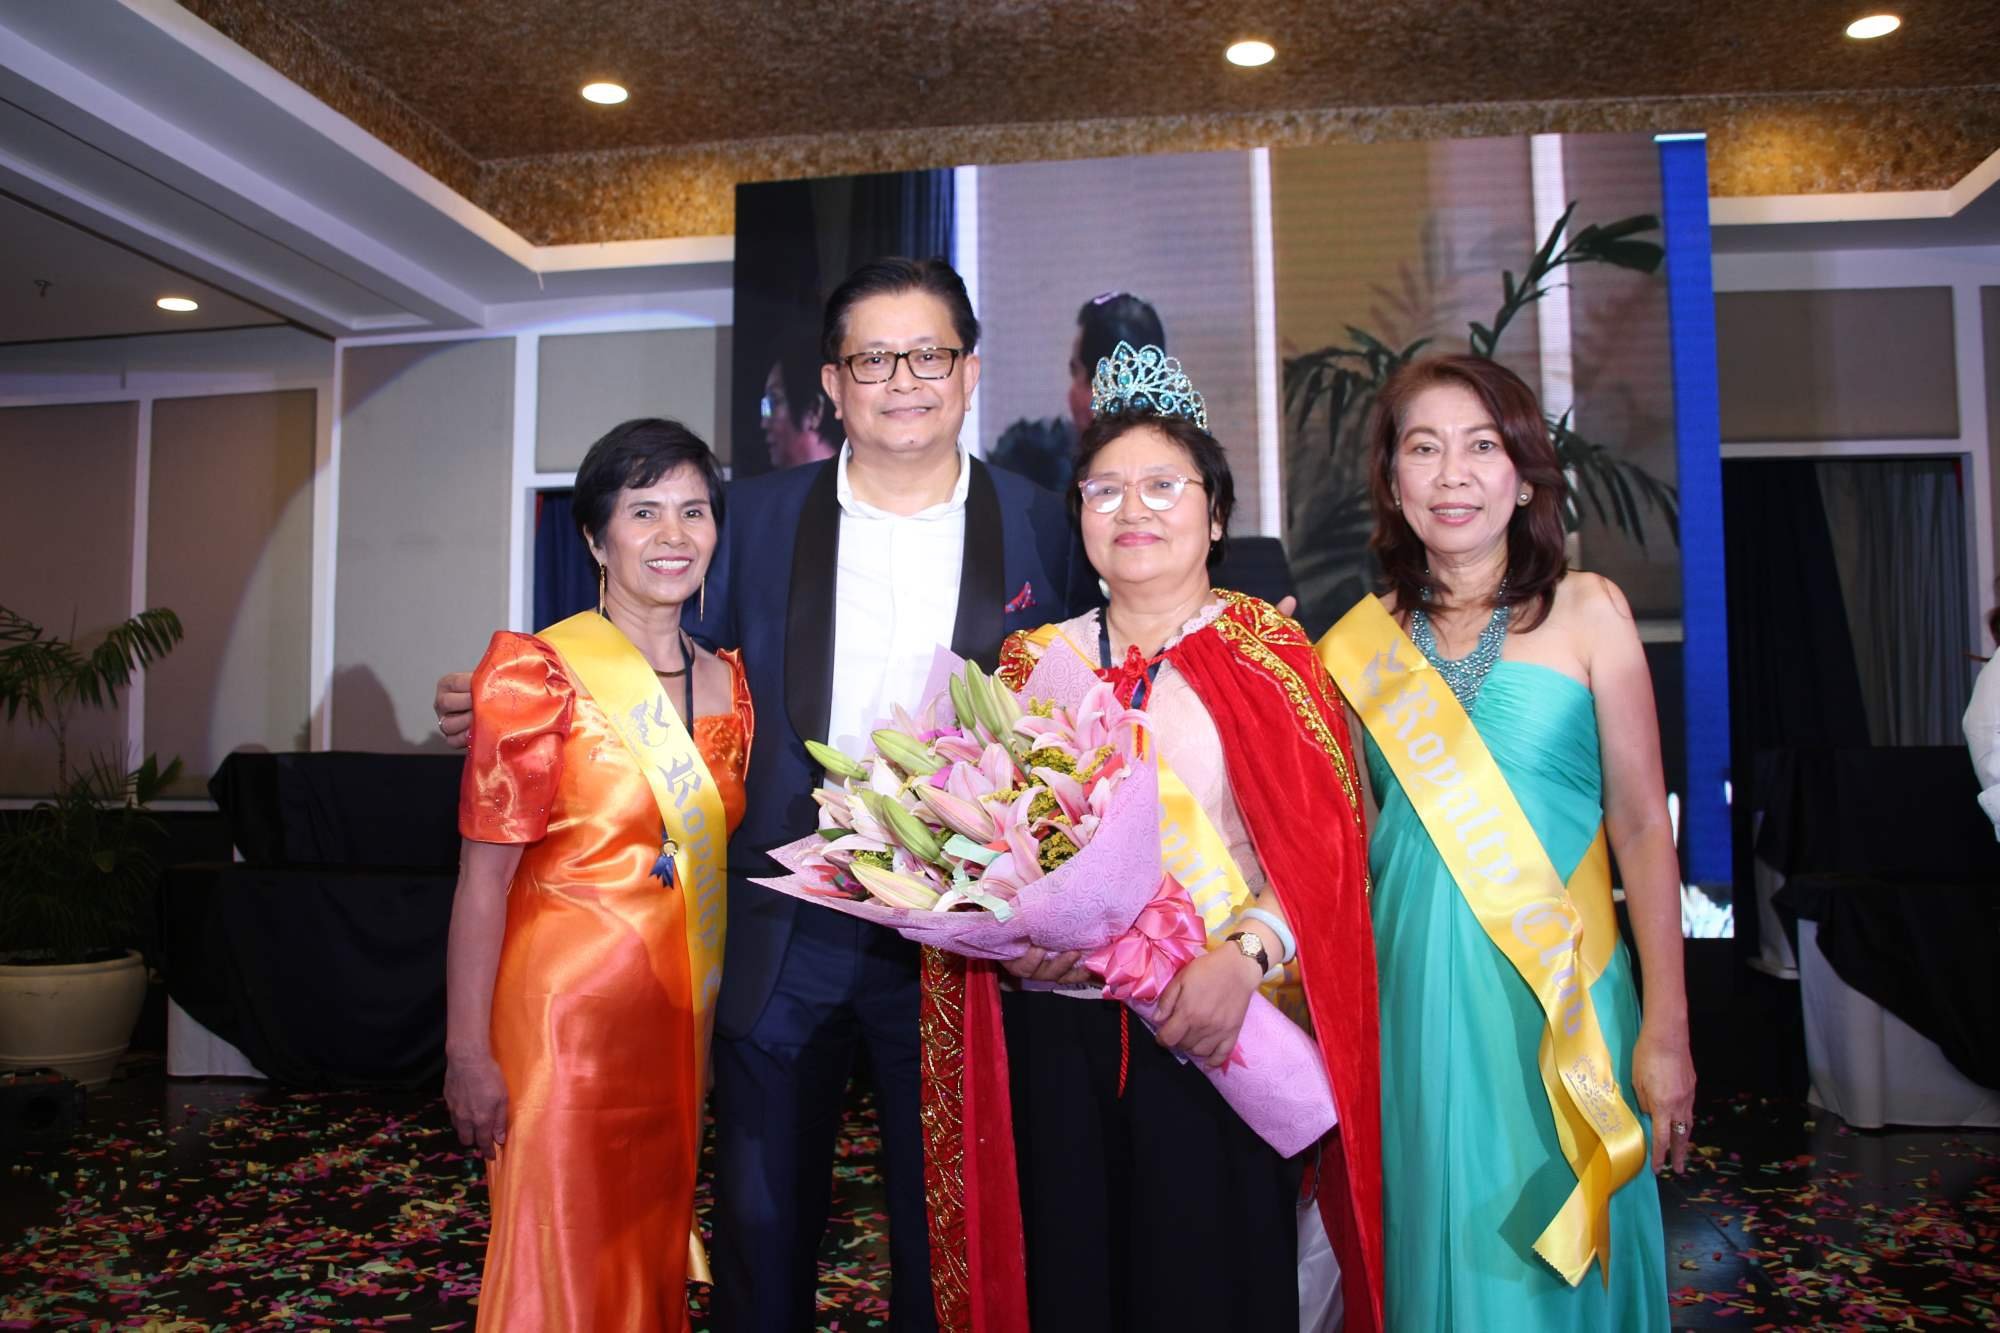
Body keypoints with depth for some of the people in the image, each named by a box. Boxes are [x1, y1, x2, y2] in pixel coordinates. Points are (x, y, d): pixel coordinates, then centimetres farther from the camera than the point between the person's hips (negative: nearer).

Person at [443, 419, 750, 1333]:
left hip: (684, 1019, 6)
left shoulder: (729, 683, 6)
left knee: (655, 1257, 18)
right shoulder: (539, 673, -12)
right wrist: (468, 1052, -14)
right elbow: (484, 876, -13)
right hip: (568, 1008, -5)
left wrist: (727, 1023, 12)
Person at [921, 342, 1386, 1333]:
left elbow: (1321, 842, -8)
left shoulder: (1264, 651, 1)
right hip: (1050, 1033, 3)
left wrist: (1244, 956, -22)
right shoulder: (1035, 662, 11)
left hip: (1215, 1033, -3)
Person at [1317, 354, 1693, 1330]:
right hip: (1414, 993, 2)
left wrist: (1666, 1027, -4)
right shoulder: (1363, 641, 4)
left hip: (1560, 997, -2)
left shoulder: (1586, 610, -2)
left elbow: (1641, 823, -3)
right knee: (1436, 1242, 13)